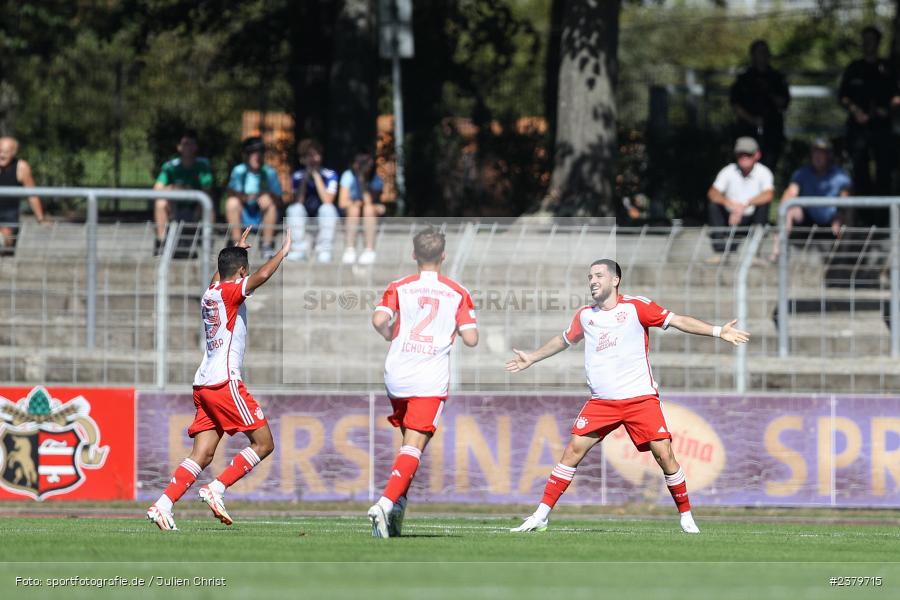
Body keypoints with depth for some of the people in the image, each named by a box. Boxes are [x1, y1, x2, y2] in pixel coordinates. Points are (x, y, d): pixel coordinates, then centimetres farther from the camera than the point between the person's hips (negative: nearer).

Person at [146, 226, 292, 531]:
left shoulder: (210, 292, 17)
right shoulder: (230, 292, -6)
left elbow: (220, 275, 42)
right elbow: (262, 275, -22)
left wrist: (236, 250, 52)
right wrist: (284, 251, -9)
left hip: (204, 385, 8)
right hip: (225, 382, -8)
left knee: (203, 454, 3)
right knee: (263, 443, -2)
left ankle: (162, 506, -9)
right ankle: (216, 489, -11)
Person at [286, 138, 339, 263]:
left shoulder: (330, 175, -9)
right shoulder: (298, 176, -3)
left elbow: (327, 201, -23)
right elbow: (298, 202, -15)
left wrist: (316, 175, -22)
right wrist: (305, 177, -23)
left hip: (325, 219, -2)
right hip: (305, 218, 2)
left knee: (327, 208, -33)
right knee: (294, 208, -27)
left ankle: (324, 251, -28)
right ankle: (299, 250, -26)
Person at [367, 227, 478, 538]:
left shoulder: (399, 288, 4)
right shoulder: (457, 293, 4)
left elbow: (379, 320, -13)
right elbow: (471, 338, -3)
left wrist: (390, 335, 9)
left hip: (397, 376, 2)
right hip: (431, 381, -2)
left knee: (410, 441, 22)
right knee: (414, 446, -9)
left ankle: (397, 506, 16)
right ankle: (386, 503, -28)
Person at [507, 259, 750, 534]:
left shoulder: (635, 306, -3)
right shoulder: (585, 315, 11)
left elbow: (678, 321, -6)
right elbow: (564, 339, 30)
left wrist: (718, 331, -15)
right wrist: (532, 358, 40)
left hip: (641, 398, -3)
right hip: (601, 402, 3)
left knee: (664, 455, -9)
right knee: (573, 449, -6)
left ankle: (686, 517, 7)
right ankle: (541, 516, -2)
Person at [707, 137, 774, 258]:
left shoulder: (763, 172, -10)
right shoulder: (728, 171, -7)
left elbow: (768, 194, -29)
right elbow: (712, 193, -21)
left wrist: (745, 205, -43)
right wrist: (728, 203, -43)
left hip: (752, 219, -1)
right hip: (730, 216, 1)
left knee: (764, 203, -28)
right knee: (714, 204, -25)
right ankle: (721, 250, -26)